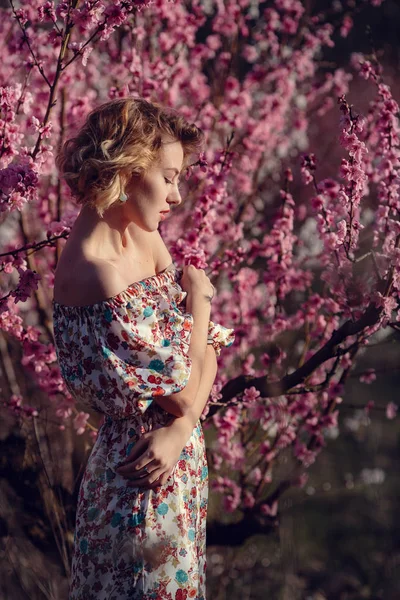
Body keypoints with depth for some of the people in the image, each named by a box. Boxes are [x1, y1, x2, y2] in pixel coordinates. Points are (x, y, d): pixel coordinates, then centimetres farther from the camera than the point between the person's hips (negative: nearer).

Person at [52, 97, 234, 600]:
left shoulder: (145, 238, 0)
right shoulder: (94, 274, -27)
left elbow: (206, 345, 0)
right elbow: (181, 388, -22)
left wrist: (182, 426, -16)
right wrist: (198, 296, -7)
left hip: (177, 452, 8)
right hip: (139, 478, -8)